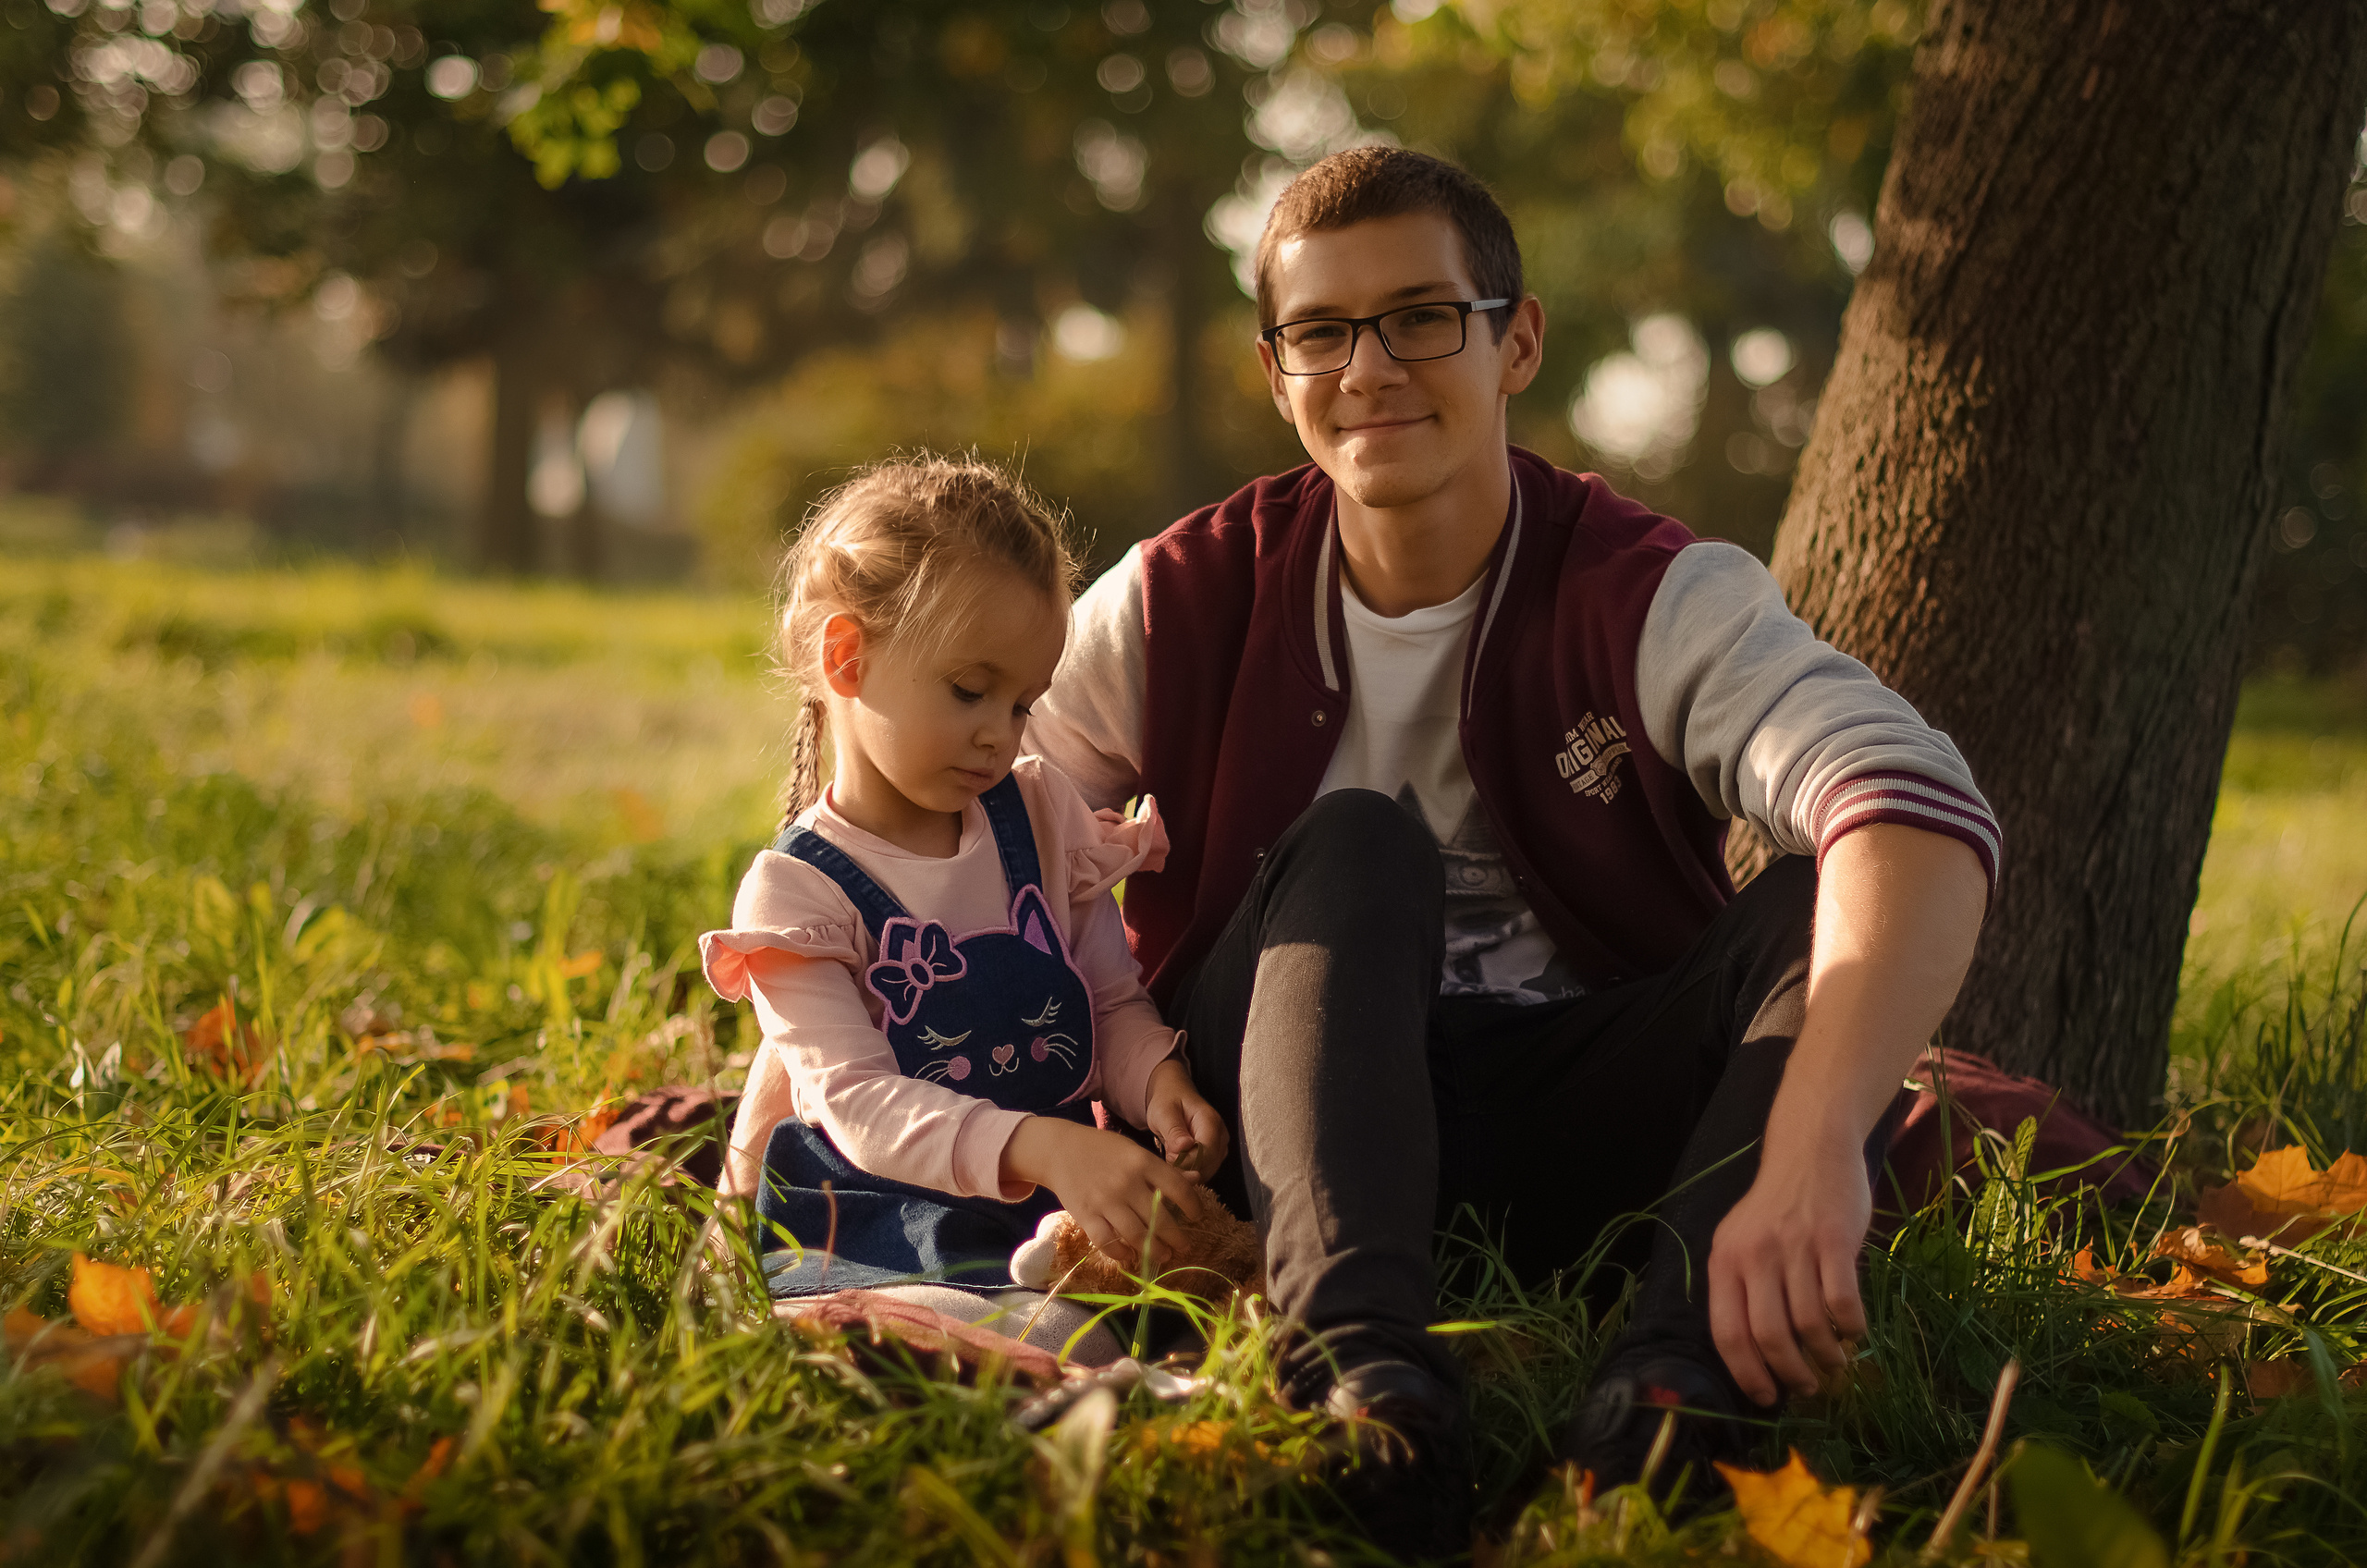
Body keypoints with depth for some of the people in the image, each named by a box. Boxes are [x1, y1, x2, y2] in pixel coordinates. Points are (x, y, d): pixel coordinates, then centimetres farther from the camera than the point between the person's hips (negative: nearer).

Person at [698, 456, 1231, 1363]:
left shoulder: (1043, 818, 12)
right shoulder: (793, 894, -6)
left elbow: (1116, 1002, 14)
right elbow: (860, 1102, -17)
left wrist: (1158, 1081, -12)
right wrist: (1043, 1149, -35)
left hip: (1055, 1220, 5)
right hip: (877, 1245, -5)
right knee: (1052, 1344, -35)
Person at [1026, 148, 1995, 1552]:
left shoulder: (1658, 602, -11)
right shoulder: (1186, 608, -3)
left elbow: (1925, 818, -30)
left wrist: (1808, 1153, -48)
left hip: (1575, 1141, 0)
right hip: (1291, 1119, 1)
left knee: (1824, 904, -24)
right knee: (1358, 846, -26)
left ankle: (1677, 1385, -48)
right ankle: (1362, 1357, -48)